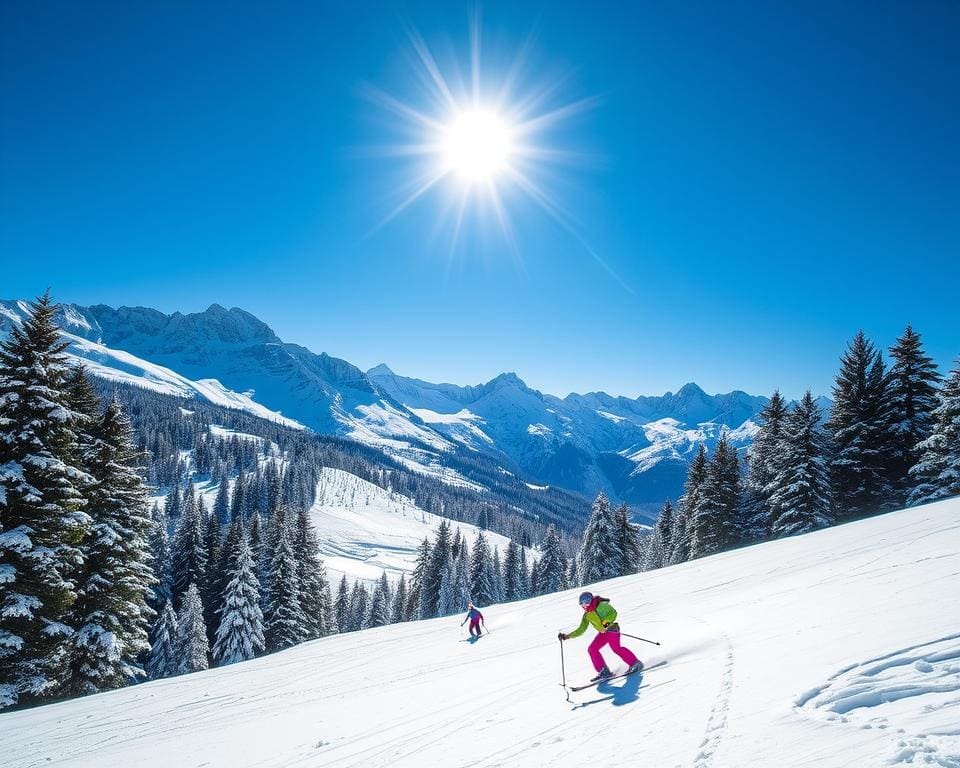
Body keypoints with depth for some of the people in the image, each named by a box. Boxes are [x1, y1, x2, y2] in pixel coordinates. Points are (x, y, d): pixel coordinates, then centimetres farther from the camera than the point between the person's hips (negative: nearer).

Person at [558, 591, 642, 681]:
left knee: (616, 648, -23)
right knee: (592, 649, -4)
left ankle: (636, 663, -10)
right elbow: (581, 630, 13)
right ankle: (604, 671, 1)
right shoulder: (586, 615, 11)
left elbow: (613, 613, -17)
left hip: (612, 629, -8)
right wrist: (567, 636, 6)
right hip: (602, 633, 8)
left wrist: (606, 622, -31)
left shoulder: (602, 606, -10)